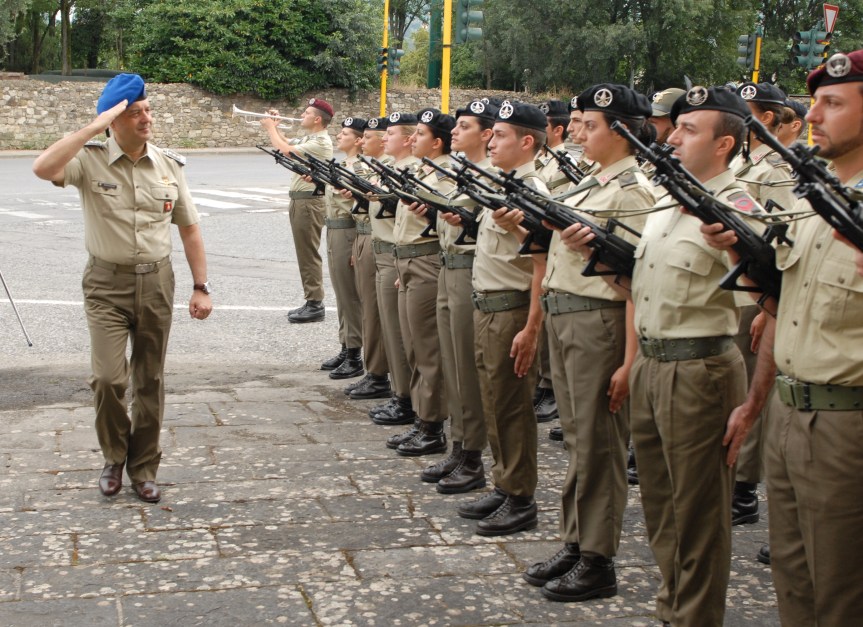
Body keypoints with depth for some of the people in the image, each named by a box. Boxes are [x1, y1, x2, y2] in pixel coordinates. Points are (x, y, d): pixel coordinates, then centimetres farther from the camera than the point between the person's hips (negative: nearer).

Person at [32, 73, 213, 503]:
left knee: (150, 380, 9)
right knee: (108, 378, -10)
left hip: (156, 282, 3)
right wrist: (94, 128, -25)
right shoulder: (91, 160, -7)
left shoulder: (169, 166, 4)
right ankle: (114, 457, 17)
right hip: (107, 285, -3)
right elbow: (43, 169, -28)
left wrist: (201, 286, 4)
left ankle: (143, 468, 23)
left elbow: (189, 228, 9)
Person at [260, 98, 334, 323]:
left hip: (310, 201, -10)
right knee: (304, 253, 13)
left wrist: (270, 128, -8)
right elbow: (287, 143, 31)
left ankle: (316, 305, -3)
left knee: (309, 254, -7)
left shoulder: (321, 142, -16)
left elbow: (285, 150, -22)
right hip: (299, 200, 10)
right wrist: (275, 126, 18)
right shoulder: (307, 138, 15)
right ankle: (311, 302, 19)